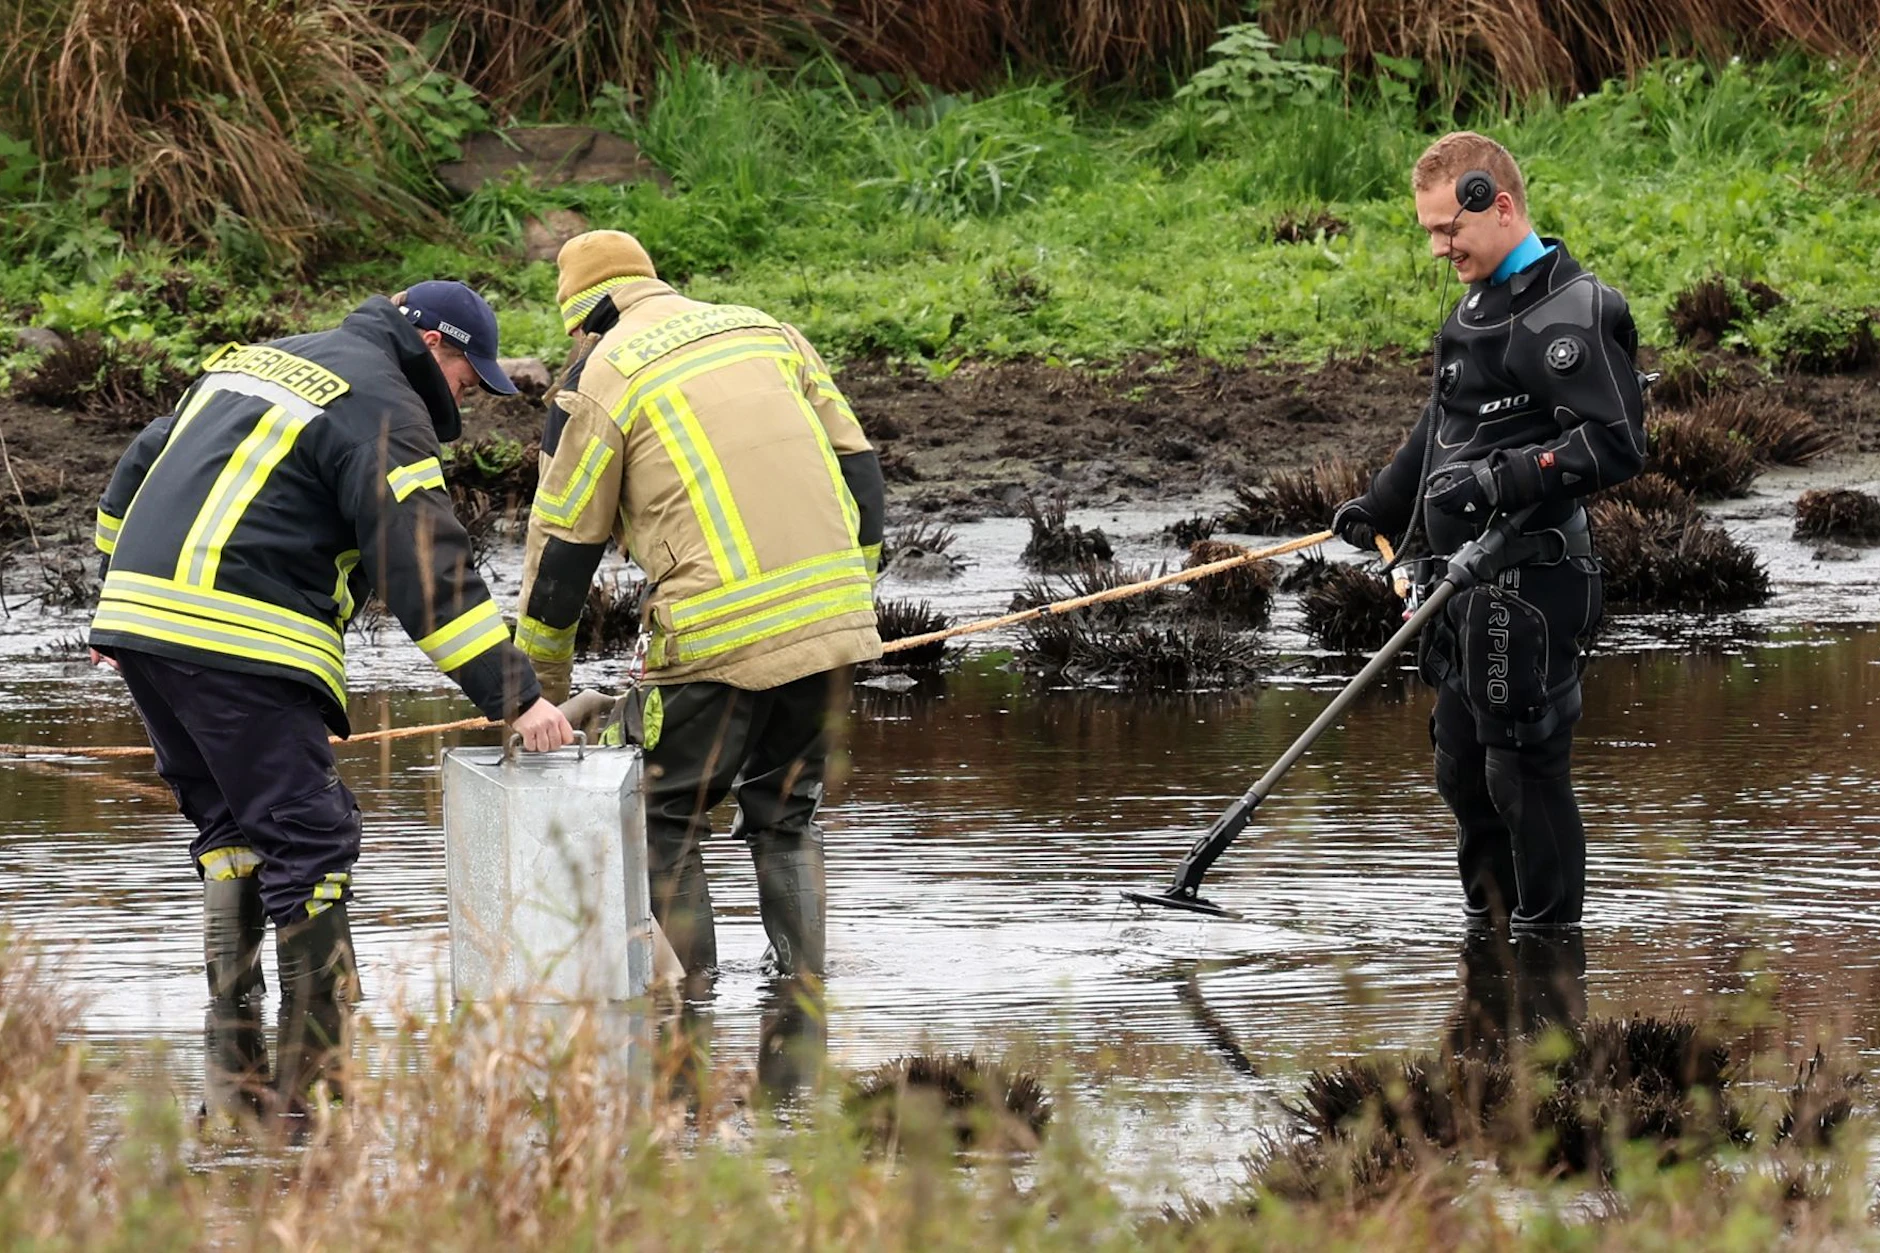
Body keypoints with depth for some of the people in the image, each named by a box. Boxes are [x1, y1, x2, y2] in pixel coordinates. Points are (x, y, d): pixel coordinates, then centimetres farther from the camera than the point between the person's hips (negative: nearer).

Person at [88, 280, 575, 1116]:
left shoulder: (255, 360, 25)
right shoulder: (383, 406, -3)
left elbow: (140, 467, 31)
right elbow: (426, 570, -11)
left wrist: (116, 590, 39)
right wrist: (515, 697, -12)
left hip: (140, 611, 9)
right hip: (237, 641, -9)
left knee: (231, 829, 16)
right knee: (308, 842, -5)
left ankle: (233, 1076, 13)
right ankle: (312, 1081, -9)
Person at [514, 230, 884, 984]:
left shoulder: (600, 379, 4)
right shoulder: (765, 332, 19)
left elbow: (563, 542, 7)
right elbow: (858, 469, 17)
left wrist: (539, 682, 17)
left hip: (720, 633, -5)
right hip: (832, 619, 5)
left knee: (667, 825, 9)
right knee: (786, 815, 21)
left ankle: (692, 993, 4)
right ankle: (805, 980, 18)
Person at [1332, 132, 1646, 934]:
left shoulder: (1572, 312, -14)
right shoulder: (1477, 308, 19)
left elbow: (1615, 445, -22)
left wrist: (1502, 479, -27)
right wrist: (1380, 509, 40)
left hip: (1529, 577, -10)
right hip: (1464, 580, 10)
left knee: (1523, 765, -7)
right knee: (1462, 767, 14)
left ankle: (1549, 929, 0)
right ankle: (1488, 920, 25)